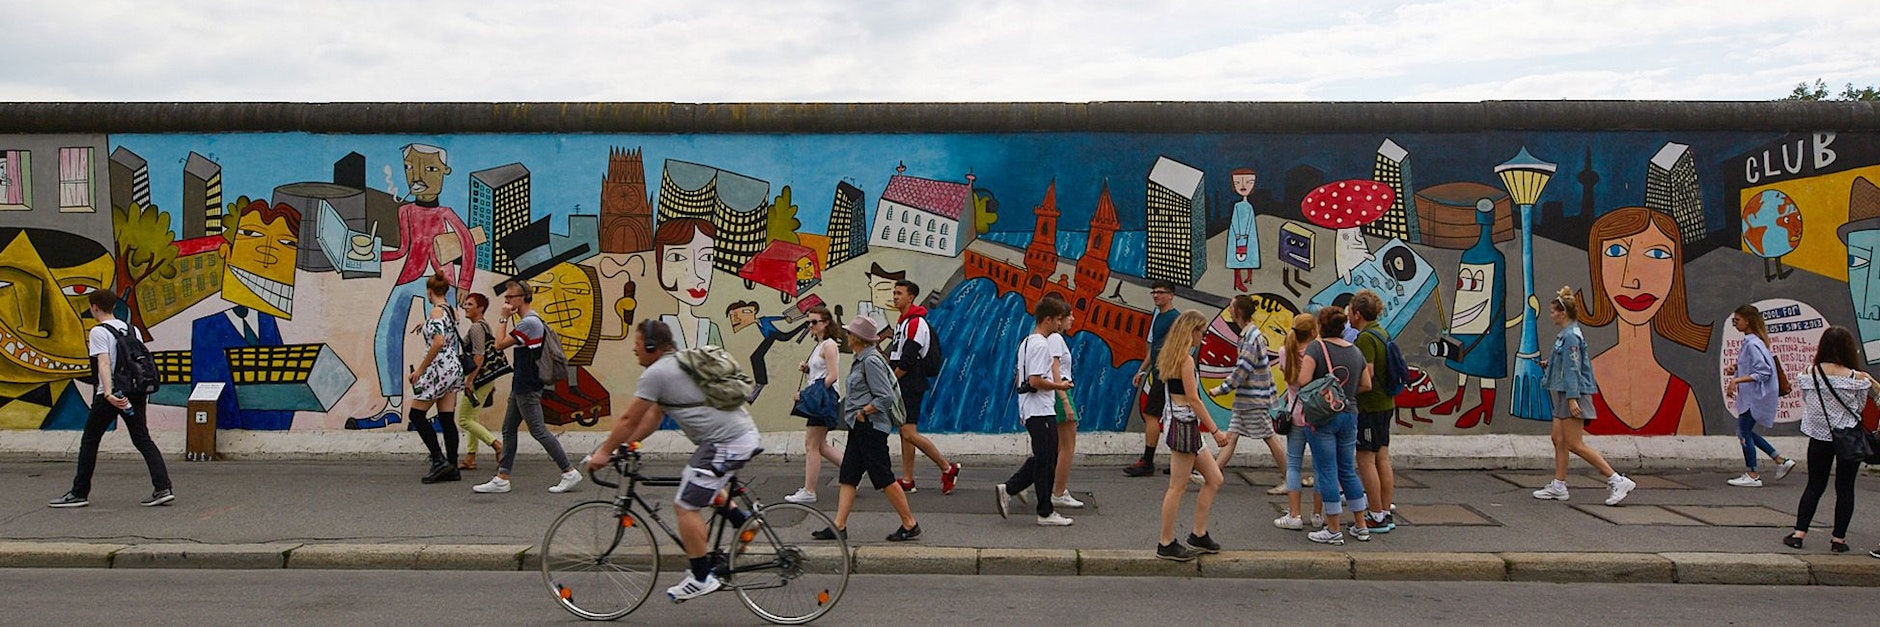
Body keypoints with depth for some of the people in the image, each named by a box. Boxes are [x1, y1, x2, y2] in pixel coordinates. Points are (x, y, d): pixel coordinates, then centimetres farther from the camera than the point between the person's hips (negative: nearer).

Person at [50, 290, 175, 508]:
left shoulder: (99, 332, -7)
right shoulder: (131, 330, 13)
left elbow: (104, 363, -19)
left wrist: (108, 394, -29)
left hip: (110, 395, -6)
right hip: (135, 392, 6)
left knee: (89, 441, 9)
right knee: (142, 440, 4)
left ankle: (79, 493, 15)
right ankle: (163, 488, -8)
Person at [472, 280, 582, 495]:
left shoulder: (529, 322, -19)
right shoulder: (530, 321, 15)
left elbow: (500, 344, -14)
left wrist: (503, 319, -8)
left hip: (527, 388, -11)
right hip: (521, 386, 11)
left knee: (538, 430, -7)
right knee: (508, 430, 11)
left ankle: (570, 473, -3)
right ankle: (502, 479, 14)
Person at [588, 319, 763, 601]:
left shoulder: (657, 373, -10)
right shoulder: (679, 364, 21)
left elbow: (629, 419, -5)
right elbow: (653, 416, 24)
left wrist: (605, 452, 7)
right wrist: (624, 444, 22)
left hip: (726, 443, -10)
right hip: (745, 433, 10)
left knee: (685, 504, -4)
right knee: (696, 483, 30)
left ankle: (702, 578, 1)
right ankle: (741, 520, 27)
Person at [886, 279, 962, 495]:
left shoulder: (916, 323, -14)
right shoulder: (902, 322, 17)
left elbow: (908, 360, -19)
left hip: (911, 385, -10)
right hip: (902, 386, 10)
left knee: (909, 433, -11)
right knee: (905, 433, 9)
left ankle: (948, 468, -2)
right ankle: (907, 481, 12)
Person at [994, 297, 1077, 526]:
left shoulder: (1026, 342, 15)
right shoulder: (1041, 344, -16)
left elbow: (1018, 378, 20)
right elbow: (1036, 381, -23)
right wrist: (1060, 385, -10)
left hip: (1030, 411, 10)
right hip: (1041, 411, -10)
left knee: (1041, 460, 15)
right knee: (1046, 461, -2)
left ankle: (1008, 489, 13)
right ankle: (1046, 513, 5)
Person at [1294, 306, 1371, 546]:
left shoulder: (1316, 347, -10)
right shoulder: (1356, 351, 7)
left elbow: (1304, 380, -19)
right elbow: (1366, 385, 9)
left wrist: (1293, 380, 1)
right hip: (1349, 415, 6)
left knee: (1327, 472, 0)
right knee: (1348, 471, 17)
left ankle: (1334, 530, 4)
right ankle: (1361, 526, 22)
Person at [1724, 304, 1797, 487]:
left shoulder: (1753, 344, -21)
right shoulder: (1749, 341, 8)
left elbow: (1763, 371, -24)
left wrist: (1737, 379, -24)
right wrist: (1734, 368, 4)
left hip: (1756, 395, -10)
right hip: (1750, 395, 10)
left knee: (1744, 432, 0)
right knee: (1745, 431, 16)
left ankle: (1752, 475, 9)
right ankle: (1781, 461, 22)